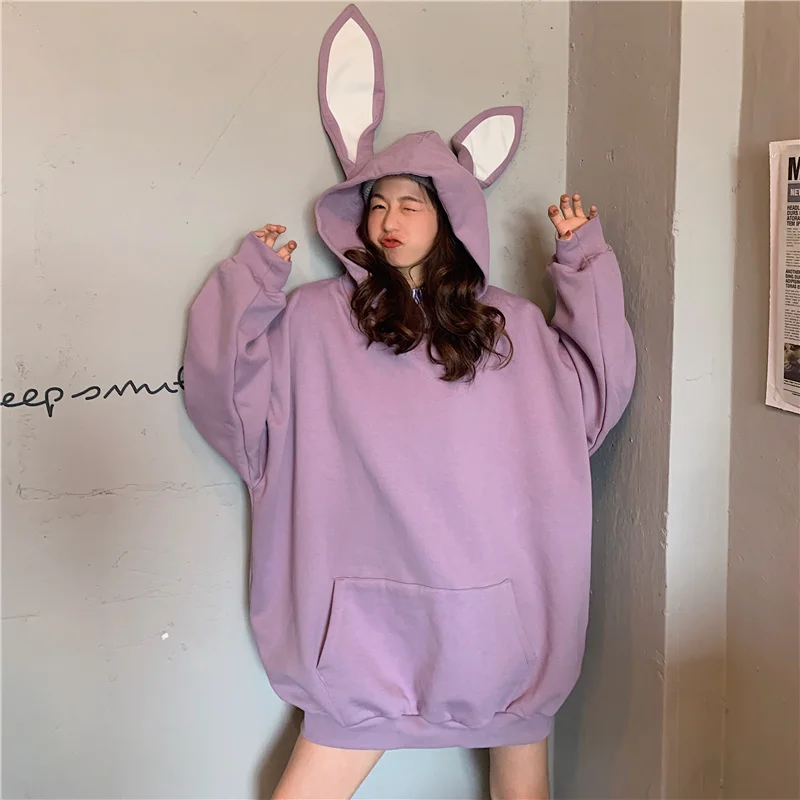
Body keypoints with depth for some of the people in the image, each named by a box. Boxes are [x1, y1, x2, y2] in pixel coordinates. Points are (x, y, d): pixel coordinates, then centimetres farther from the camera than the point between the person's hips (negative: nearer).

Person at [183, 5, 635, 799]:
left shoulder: (510, 324, 8)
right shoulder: (318, 319, 2)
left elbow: (599, 389, 10)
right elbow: (227, 392, 0)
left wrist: (582, 258, 7)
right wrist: (254, 279, -7)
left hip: (505, 601, 2)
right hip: (378, 614, -1)